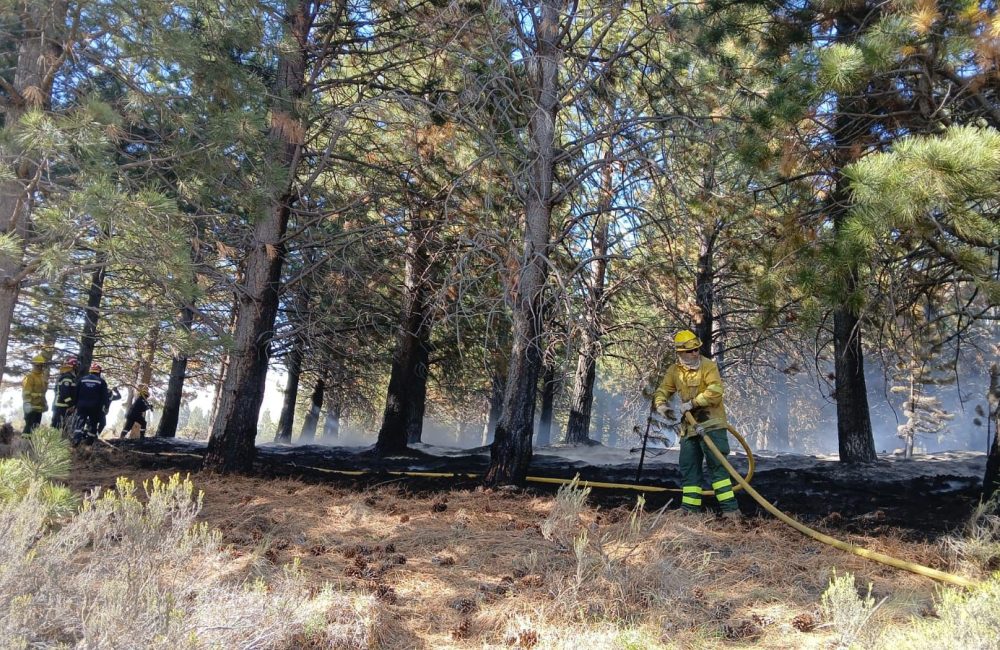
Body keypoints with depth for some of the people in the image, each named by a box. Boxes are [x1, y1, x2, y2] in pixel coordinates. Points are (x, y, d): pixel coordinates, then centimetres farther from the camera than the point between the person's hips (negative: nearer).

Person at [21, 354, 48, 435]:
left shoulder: (43, 377, 18)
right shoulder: (29, 377, -9)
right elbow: (26, 393, -17)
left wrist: (45, 403, 21)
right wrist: (27, 404, -25)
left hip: (39, 407, 9)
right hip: (32, 407, -9)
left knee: (36, 427, 11)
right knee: (29, 426, -12)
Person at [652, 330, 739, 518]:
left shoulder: (708, 366, -9)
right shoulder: (674, 370, 9)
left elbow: (715, 392, -20)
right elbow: (663, 390, 13)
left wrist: (692, 403, -23)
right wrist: (660, 403, -9)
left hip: (711, 424, -7)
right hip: (689, 426, 7)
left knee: (716, 465, -11)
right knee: (689, 468, 10)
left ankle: (730, 508, -9)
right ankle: (690, 508, 18)